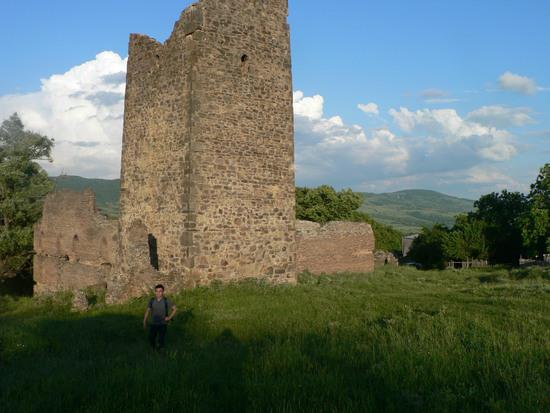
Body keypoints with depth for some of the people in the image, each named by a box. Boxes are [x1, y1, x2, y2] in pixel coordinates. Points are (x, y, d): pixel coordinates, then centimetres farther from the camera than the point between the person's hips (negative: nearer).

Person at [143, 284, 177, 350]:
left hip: (163, 324, -2)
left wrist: (169, 318, -9)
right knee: (151, 340, 3)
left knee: (161, 341, -3)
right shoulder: (152, 301, -4)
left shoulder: (166, 301, -11)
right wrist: (144, 323, -1)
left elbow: (175, 309, -2)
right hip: (153, 324, 2)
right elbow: (147, 311, 1)